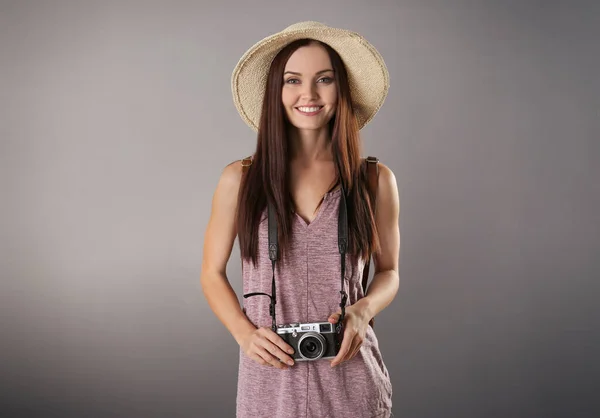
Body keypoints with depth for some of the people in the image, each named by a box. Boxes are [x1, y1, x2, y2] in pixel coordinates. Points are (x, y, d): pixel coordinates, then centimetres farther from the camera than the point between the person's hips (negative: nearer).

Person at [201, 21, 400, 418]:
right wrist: (244, 332, -10)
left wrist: (363, 311, -11)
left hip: (351, 374, 1)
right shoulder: (239, 179, -4)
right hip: (270, 376, 0)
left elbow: (388, 271, 8)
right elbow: (213, 274, 5)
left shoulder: (376, 180, -3)